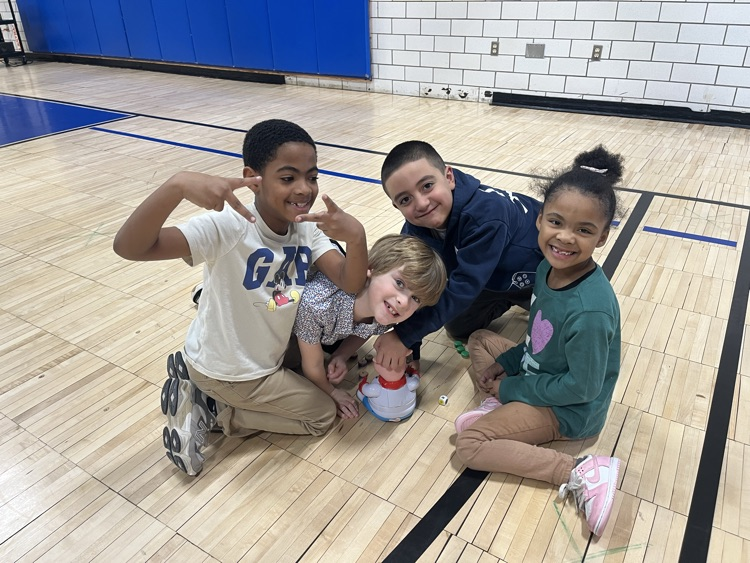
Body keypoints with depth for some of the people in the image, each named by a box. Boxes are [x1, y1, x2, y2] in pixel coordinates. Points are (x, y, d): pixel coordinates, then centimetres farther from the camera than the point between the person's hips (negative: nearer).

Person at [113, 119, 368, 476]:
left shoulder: (308, 227, -10)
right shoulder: (228, 225, -30)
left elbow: (350, 284, -22)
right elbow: (129, 247, -41)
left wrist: (356, 236, -43)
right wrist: (178, 185, -58)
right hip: (225, 371, -6)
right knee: (323, 415, 3)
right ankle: (204, 408, 9)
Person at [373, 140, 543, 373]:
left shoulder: (486, 214, -43)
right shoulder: (414, 230, -22)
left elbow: (464, 286, -42)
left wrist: (404, 336, -40)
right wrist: (411, 351, -17)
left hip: (543, 272, -5)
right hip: (496, 277, 5)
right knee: (458, 329, 11)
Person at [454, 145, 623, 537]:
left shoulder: (589, 310, -35)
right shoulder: (548, 268, -10)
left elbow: (582, 387, -25)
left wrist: (511, 389, -16)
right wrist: (505, 363, -3)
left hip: (570, 409, -8)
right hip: (538, 370, 8)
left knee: (470, 444, -12)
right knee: (479, 340, 17)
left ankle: (578, 474, -14)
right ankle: (503, 406, -1)